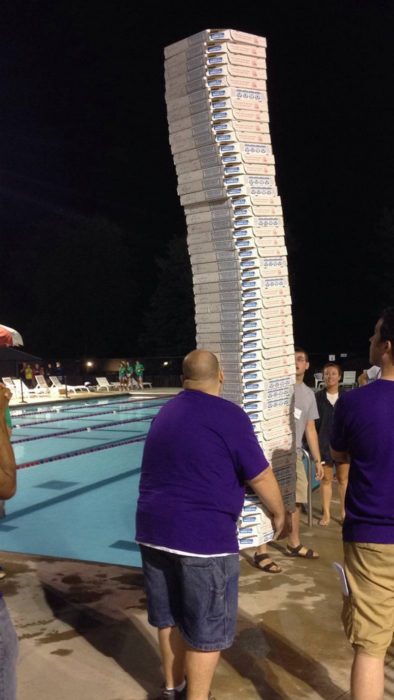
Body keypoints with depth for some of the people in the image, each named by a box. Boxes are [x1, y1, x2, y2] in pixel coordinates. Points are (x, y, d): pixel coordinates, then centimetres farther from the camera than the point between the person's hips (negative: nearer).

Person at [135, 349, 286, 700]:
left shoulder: (165, 412, 11)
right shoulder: (229, 415, -11)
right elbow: (260, 476, -8)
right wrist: (279, 512, 8)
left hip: (154, 529, 7)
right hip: (204, 536, -7)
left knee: (170, 617, 21)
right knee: (206, 629, 7)